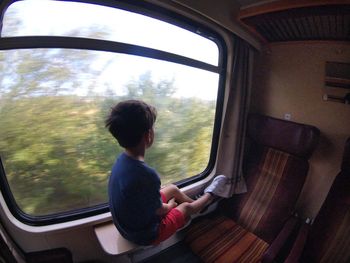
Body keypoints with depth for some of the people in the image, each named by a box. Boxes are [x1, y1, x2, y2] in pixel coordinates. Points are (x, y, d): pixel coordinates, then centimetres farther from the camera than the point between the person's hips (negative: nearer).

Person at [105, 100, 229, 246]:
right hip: (145, 234, -6)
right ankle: (210, 195, 42)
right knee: (186, 207, 12)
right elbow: (160, 211, -21)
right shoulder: (147, 175, -40)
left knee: (173, 188, 19)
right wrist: (170, 205, 1)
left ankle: (201, 206, 43)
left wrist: (166, 204, 7)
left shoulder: (123, 159, -13)